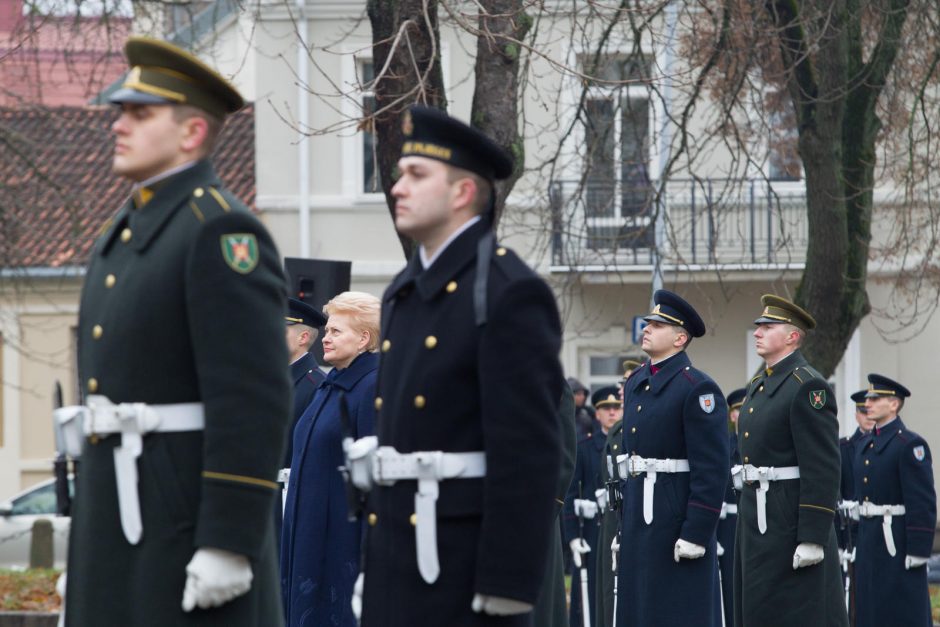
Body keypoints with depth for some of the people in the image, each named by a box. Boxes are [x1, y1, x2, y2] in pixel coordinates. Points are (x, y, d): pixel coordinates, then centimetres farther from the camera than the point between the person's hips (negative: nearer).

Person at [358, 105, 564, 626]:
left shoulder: (510, 294, -10)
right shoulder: (404, 295, 17)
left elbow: (528, 452, -16)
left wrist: (507, 584, -20)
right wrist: (372, 563, 18)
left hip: (467, 558, -8)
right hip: (397, 554, 9)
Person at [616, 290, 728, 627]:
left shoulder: (697, 388, -11)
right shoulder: (635, 383, 15)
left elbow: (712, 469, -16)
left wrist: (696, 533, -20)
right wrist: (623, 525, 18)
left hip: (677, 519, -8)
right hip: (638, 520, 8)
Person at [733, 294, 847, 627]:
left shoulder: (808, 387, -12)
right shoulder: (759, 386, 17)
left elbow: (823, 469, -17)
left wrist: (813, 538, -22)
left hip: (791, 521, -9)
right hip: (756, 519, 9)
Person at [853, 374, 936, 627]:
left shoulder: (910, 444, -10)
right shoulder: (865, 445, 15)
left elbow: (923, 503, -15)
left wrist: (918, 552, -19)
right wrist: (860, 541, 17)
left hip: (898, 542, -8)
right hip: (869, 540, 8)